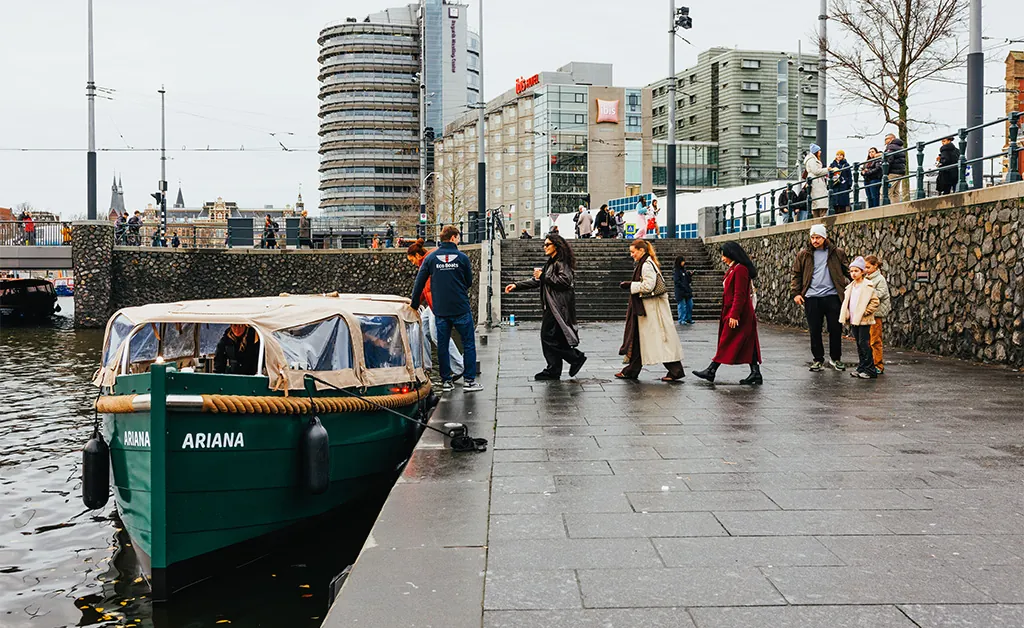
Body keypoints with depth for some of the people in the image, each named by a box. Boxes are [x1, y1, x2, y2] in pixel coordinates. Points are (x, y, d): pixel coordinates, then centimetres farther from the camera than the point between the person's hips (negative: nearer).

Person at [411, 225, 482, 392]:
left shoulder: (431, 258, 1)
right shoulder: (462, 258, -4)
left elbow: (419, 283, 1)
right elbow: (469, 283, 5)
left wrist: (414, 305, 9)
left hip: (440, 310, 2)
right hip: (461, 309, -2)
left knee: (442, 346, 10)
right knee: (469, 344, 6)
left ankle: (446, 380, 14)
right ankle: (469, 380, 4)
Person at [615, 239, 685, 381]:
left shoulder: (647, 265, -15)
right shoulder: (642, 264, 16)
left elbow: (648, 285, -22)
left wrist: (630, 285, -14)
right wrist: (630, 285, 8)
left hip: (653, 308, -10)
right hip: (646, 308, 10)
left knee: (661, 337, -7)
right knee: (638, 337, 12)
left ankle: (676, 370, -3)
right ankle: (631, 371, 17)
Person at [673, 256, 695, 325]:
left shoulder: (683, 269, 13)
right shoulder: (676, 270, -9)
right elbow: (677, 281, -16)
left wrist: (690, 275, 0)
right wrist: (684, 287, -19)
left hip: (687, 291, 7)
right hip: (680, 291, -7)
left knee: (690, 305, 10)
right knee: (682, 306, -3)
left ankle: (688, 318, 20)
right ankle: (681, 320, 6)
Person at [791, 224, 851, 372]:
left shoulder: (837, 253, 5)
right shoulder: (803, 255, 7)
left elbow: (848, 272, 9)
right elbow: (797, 274, 9)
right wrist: (795, 293, -1)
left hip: (832, 296, -1)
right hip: (812, 298, 1)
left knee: (835, 329, 4)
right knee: (814, 331, 4)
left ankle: (836, 359, 18)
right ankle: (818, 359, 15)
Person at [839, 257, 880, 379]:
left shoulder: (867, 286, -9)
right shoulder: (850, 286, 13)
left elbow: (875, 302, -12)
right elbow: (846, 301, 24)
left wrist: (865, 312, -15)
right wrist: (847, 315, 12)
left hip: (864, 321, -7)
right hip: (853, 320, 7)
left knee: (864, 344, -8)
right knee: (859, 345, 12)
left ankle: (870, 370, -4)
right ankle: (861, 368, 18)